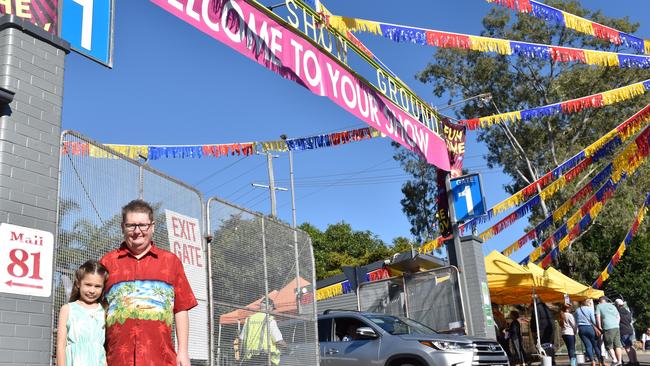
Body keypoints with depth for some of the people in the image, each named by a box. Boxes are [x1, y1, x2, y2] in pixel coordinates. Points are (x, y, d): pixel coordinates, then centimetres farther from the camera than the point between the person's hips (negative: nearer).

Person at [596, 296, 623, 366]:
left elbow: (598, 317, -3)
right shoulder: (613, 306, 22)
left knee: (609, 346, 0)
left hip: (607, 328, -5)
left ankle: (614, 360, -12)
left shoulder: (599, 306, 6)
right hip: (616, 327, 5)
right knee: (617, 345, 6)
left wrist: (600, 327, 1)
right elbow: (618, 317, 20)